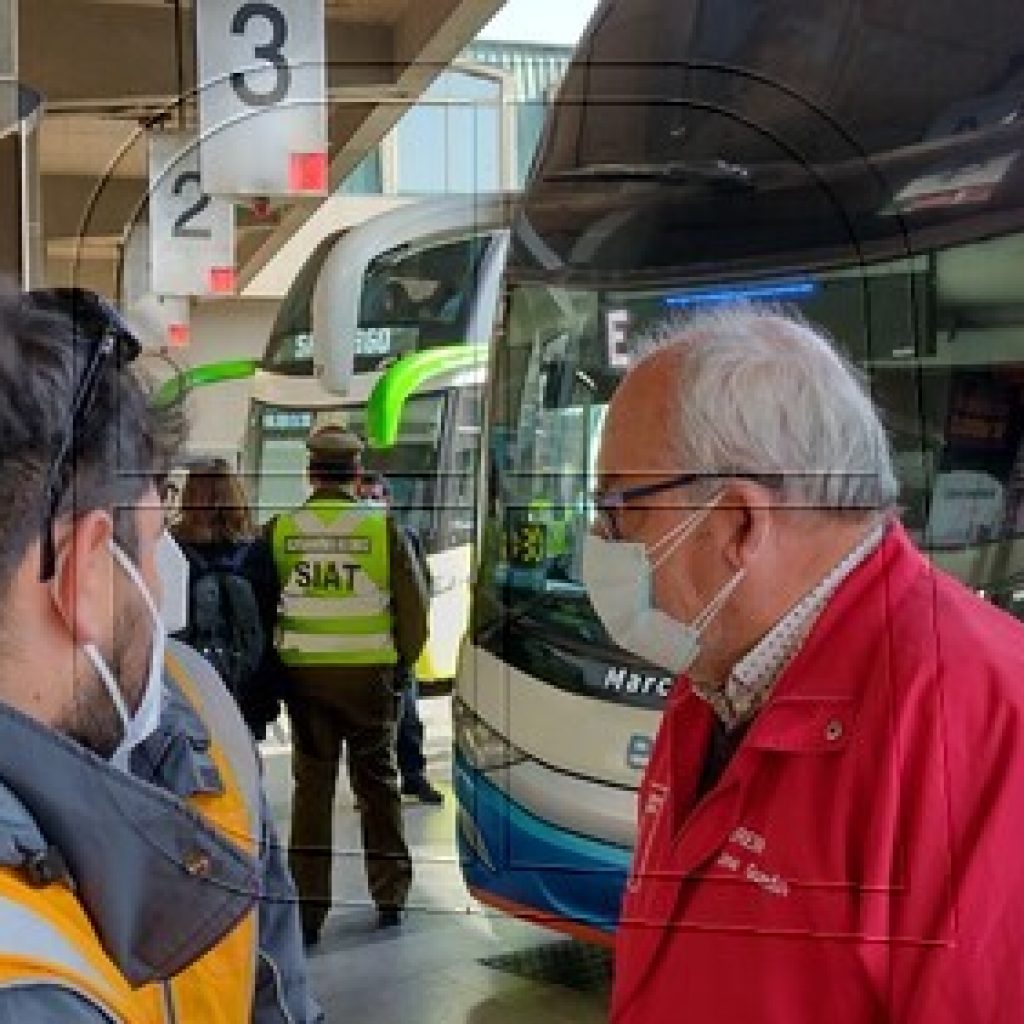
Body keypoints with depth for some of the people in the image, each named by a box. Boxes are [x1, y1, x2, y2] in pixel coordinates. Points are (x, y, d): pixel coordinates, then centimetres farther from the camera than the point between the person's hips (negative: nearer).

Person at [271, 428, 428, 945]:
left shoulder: (279, 529, -3)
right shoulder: (382, 526, -7)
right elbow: (414, 603, -4)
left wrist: (274, 663, 14)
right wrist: (402, 658, 10)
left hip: (302, 671, 1)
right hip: (368, 673, -1)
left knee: (311, 787, 9)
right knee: (377, 784, 14)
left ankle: (308, 907, 10)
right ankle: (389, 896, 22)